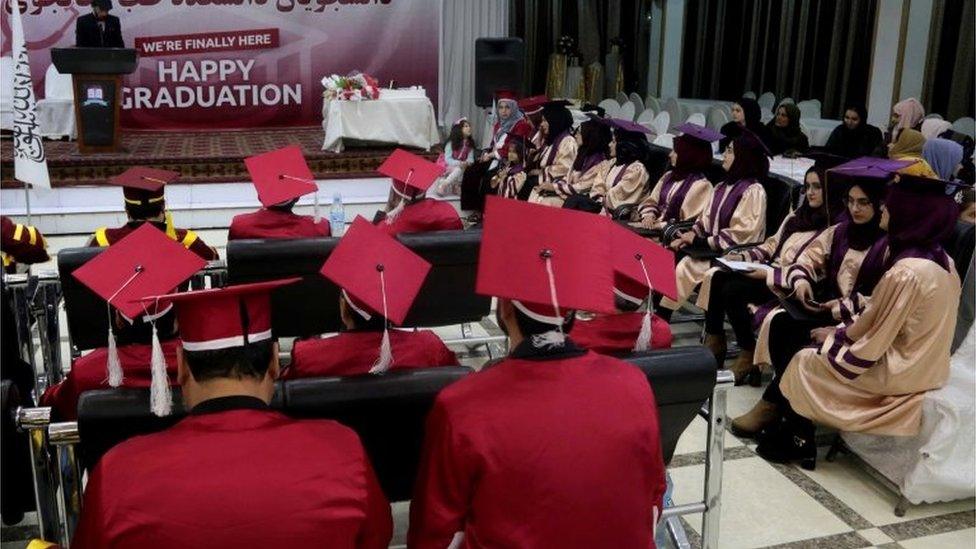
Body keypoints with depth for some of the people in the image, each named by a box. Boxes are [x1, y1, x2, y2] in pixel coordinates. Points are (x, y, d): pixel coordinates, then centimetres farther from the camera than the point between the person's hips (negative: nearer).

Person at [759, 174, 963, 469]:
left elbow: (870, 332, -18)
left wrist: (835, 334, 0)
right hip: (923, 365, 8)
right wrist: (846, 328, 6)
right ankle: (793, 434, 21)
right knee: (825, 344, 16)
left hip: (897, 374, -8)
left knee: (804, 362, 7)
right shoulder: (942, 260, 1)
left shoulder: (905, 273, -28)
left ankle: (797, 442, 22)